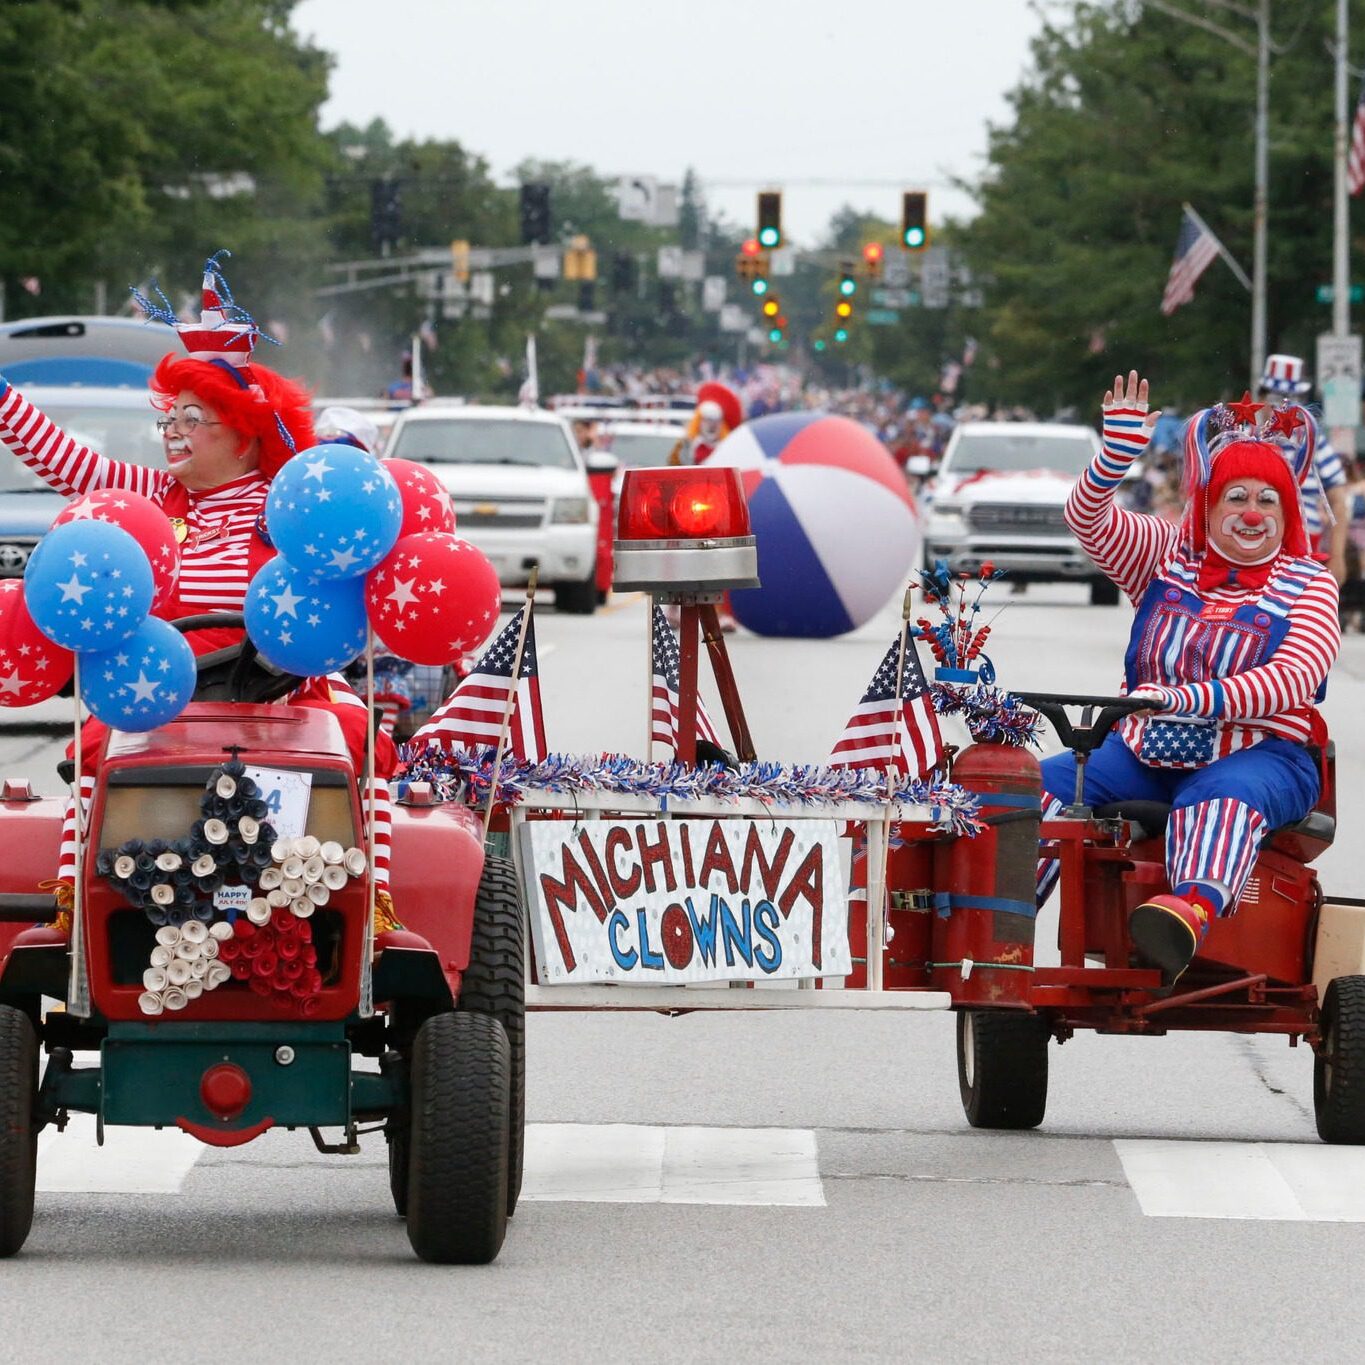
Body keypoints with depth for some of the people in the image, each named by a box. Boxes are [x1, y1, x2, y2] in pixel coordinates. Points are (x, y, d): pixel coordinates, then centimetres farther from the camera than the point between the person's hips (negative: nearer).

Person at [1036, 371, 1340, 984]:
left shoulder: (1308, 584, 2)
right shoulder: (1167, 555, 13)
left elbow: (1293, 680, -14)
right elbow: (1089, 519, -1)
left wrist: (1188, 699, -27)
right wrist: (1120, 452, -21)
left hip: (1257, 756, -5)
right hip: (1144, 753, 5)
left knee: (1221, 798, -40)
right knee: (1043, 785, -18)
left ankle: (1192, 911, -70)